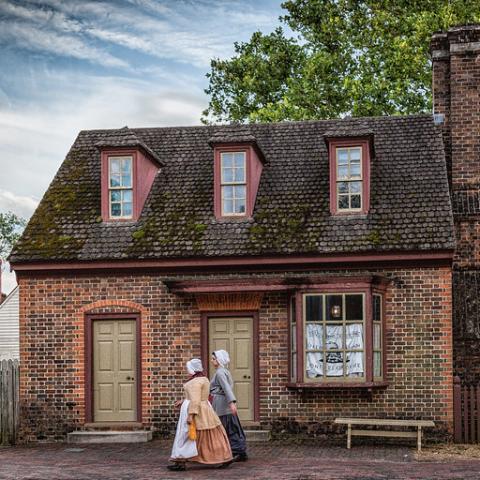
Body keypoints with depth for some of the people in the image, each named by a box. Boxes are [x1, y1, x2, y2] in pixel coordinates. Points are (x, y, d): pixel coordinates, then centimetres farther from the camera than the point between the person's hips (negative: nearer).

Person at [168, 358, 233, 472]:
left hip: (195, 411, -9)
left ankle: (181, 463, -1)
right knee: (211, 435, 11)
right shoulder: (203, 379, 13)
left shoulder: (195, 381, -17)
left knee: (186, 436, -3)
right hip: (204, 410, 9)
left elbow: (195, 400, -23)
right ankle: (225, 458, 11)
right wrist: (183, 401, 24)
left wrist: (190, 415, -26)